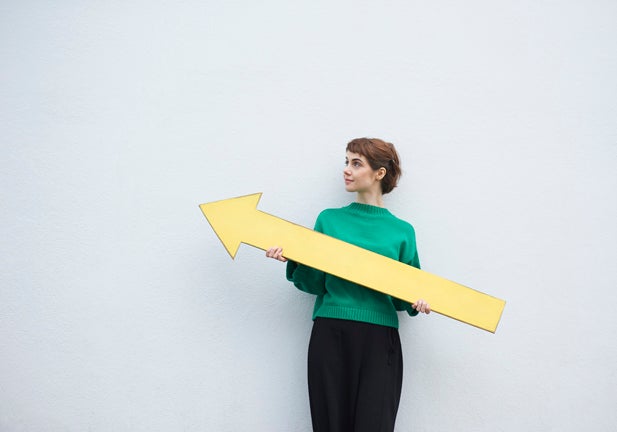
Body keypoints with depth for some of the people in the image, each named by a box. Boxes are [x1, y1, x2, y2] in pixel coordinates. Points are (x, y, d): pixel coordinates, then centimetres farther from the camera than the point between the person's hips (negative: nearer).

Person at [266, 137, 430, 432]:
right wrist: (293, 261, -11)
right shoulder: (329, 219, 8)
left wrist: (417, 303, -9)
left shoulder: (401, 231, 7)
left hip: (379, 341, 0)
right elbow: (315, 284, 6)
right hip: (330, 335, 1)